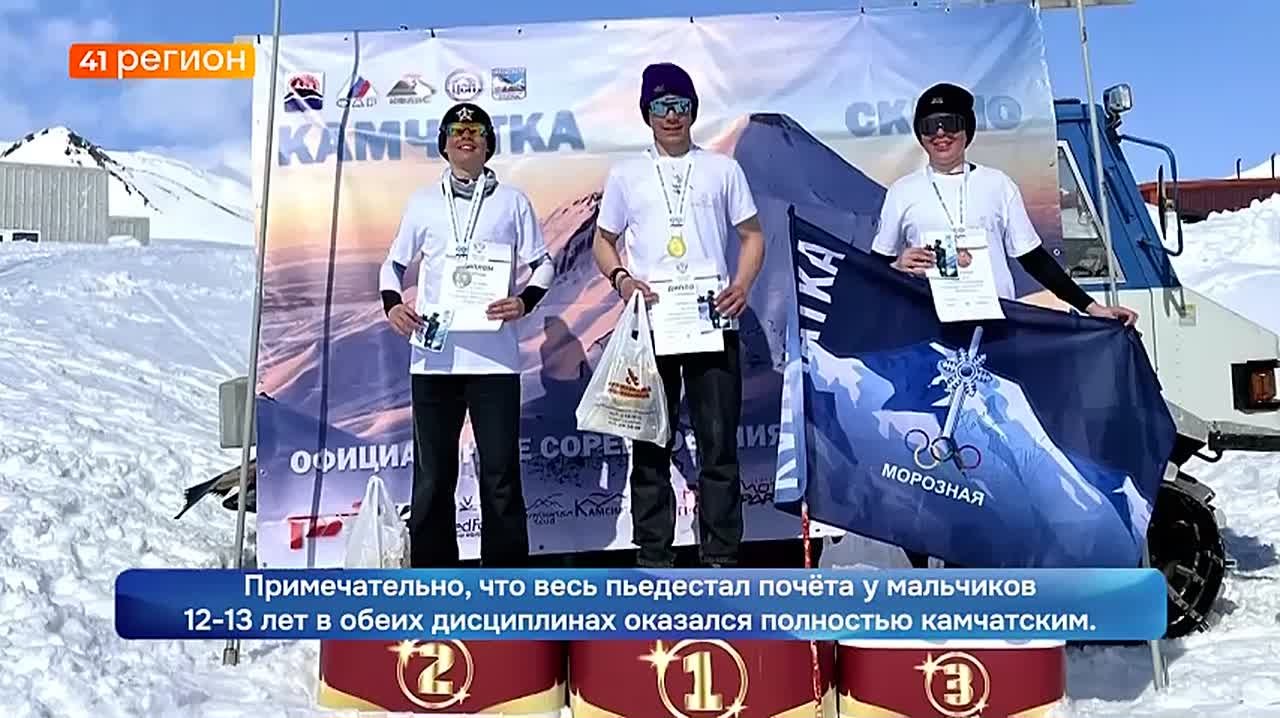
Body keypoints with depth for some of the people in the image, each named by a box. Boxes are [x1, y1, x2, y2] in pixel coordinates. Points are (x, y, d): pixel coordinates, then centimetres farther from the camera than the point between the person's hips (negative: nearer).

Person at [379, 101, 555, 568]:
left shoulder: (512, 201, 8)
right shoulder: (422, 202, 13)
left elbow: (542, 263, 9)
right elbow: (393, 264, 18)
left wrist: (524, 301, -10)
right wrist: (392, 305, -1)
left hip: (493, 357, -2)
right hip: (433, 355, 2)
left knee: (500, 472, 1)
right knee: (432, 474, 7)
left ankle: (506, 573, 13)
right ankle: (431, 572, 20)